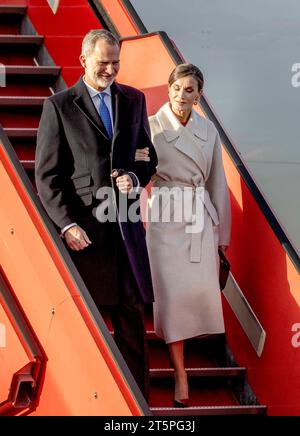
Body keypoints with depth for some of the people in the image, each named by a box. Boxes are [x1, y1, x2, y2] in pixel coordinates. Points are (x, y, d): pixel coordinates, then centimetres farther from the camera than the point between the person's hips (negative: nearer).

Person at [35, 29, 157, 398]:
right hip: (82, 227, -3)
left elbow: (149, 156, 19)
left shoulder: (134, 100, 12)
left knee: (132, 314, 5)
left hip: (126, 225, 4)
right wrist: (66, 224, -12)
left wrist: (136, 177, -4)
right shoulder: (59, 106, 0)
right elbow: (47, 174, -2)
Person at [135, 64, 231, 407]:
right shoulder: (151, 126, -3)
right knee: (171, 292, -7)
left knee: (201, 288, 1)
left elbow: (217, 182, 12)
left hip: (201, 219, 4)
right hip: (165, 217, -3)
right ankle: (180, 375, -2)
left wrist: (222, 232, 12)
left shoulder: (208, 130, 8)